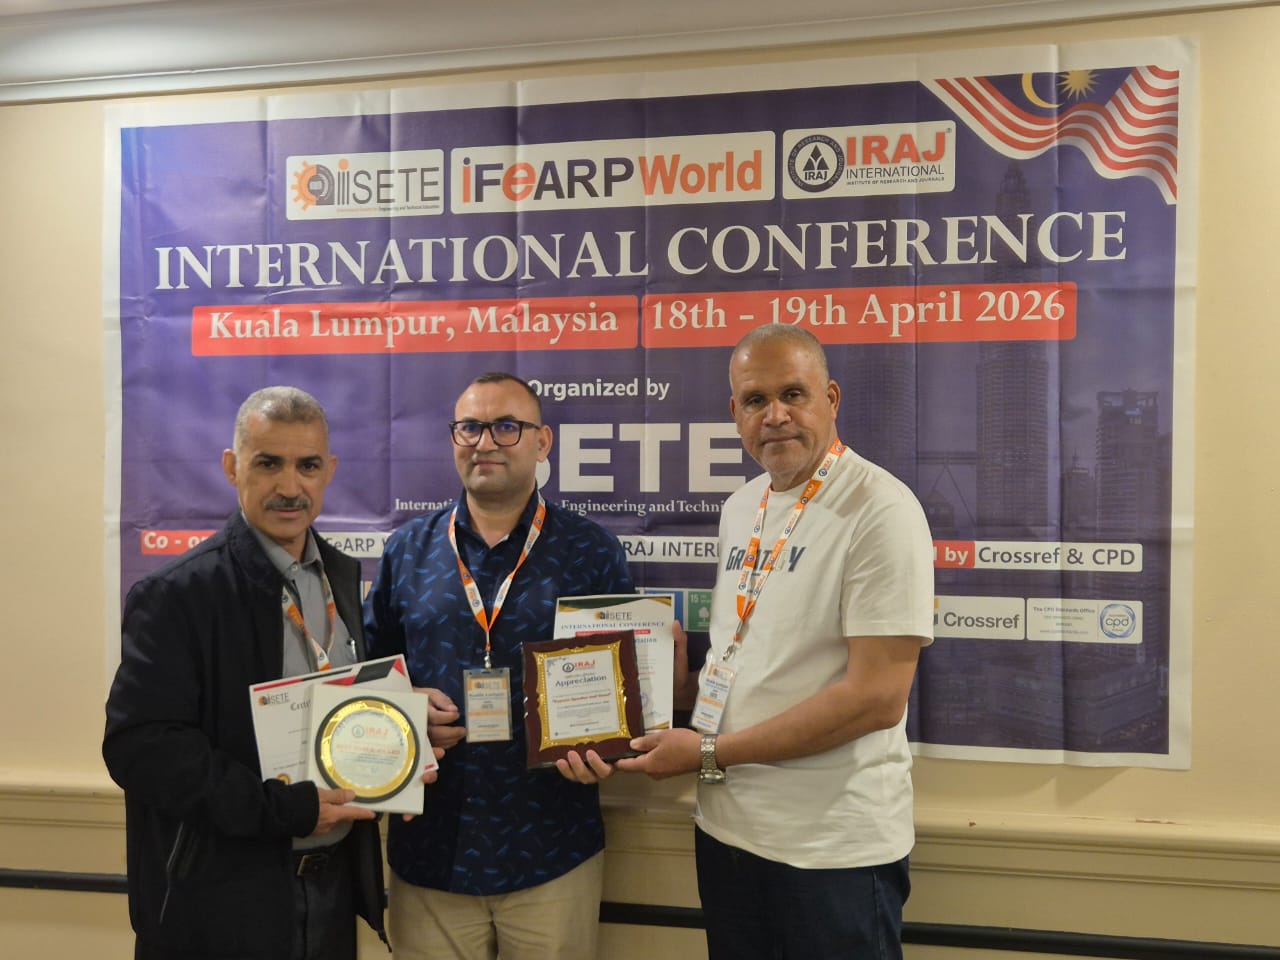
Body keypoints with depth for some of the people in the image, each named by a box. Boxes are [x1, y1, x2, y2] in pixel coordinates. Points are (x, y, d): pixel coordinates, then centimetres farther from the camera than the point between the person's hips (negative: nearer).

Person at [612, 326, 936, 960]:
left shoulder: (880, 509, -17)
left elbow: (877, 698, -22)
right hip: (725, 828, 7)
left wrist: (710, 754, -17)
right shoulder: (740, 509, 7)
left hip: (835, 846, -6)